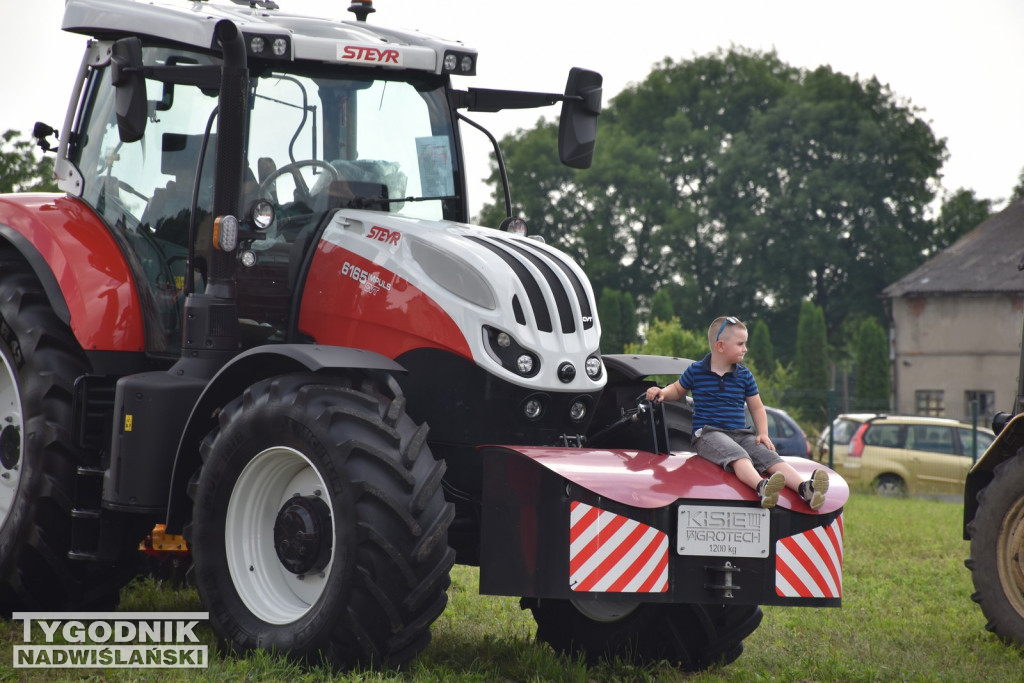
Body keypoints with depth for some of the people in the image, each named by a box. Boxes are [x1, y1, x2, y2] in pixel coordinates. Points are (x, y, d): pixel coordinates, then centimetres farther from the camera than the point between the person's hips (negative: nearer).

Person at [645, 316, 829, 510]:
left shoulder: (745, 376, 13)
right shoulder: (695, 371, 6)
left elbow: (757, 407, 19)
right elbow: (678, 390, 23)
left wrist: (763, 433, 3)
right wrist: (662, 392, 2)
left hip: (741, 433, 5)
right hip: (708, 433, -4)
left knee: (769, 456, -23)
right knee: (738, 456, -36)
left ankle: (804, 489, -44)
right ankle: (761, 486, -66)